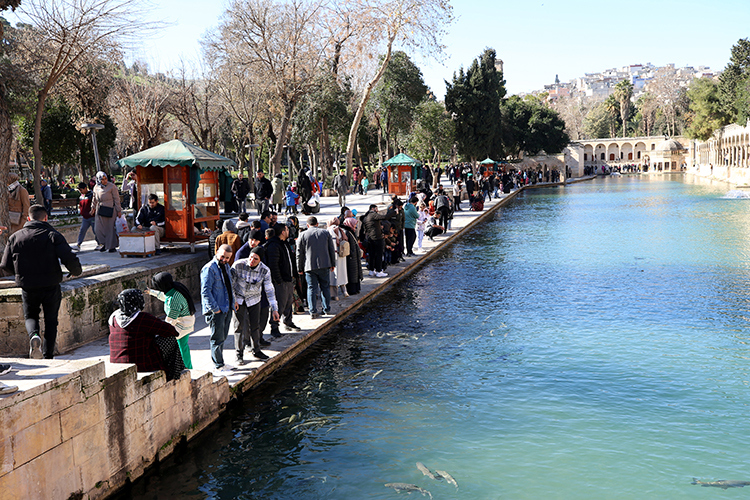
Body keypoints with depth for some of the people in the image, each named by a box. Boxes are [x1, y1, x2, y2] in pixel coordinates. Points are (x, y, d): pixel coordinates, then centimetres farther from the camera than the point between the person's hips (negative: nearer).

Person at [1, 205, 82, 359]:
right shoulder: (52, 235, -7)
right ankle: (48, 356, 12)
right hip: (51, 286, -1)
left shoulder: (15, 237, 2)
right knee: (51, 320, 14)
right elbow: (69, 258, -18)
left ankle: (33, 335, -10)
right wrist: (76, 271, 4)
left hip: (28, 287, 1)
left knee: (30, 316, 22)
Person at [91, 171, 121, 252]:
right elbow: (94, 199, 23)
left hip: (110, 210, -5)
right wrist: (93, 207, 21)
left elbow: (116, 199, -5)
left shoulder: (111, 186, -7)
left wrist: (119, 210, -6)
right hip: (100, 210, 5)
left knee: (110, 228, 0)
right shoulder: (96, 188, 7)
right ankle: (105, 244, 16)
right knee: (98, 229, -1)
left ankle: (112, 246, 9)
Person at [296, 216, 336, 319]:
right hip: (324, 265, 2)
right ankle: (327, 309, 19)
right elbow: (332, 250, 8)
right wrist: (333, 264, 16)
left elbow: (299, 254, 0)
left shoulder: (302, 235, -1)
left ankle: (313, 311, -1)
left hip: (309, 266, -2)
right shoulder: (326, 233, 5)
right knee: (325, 287, 13)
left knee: (311, 288, 2)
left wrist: (300, 269, 7)